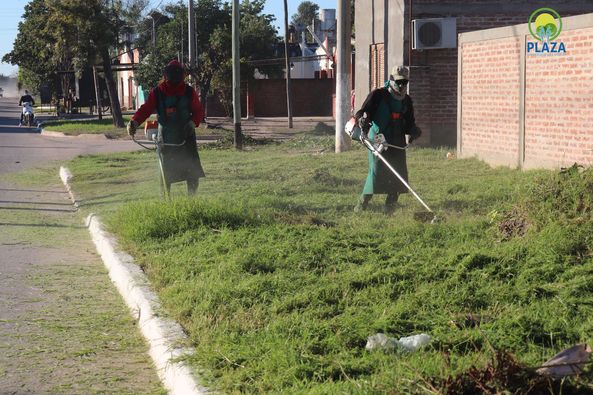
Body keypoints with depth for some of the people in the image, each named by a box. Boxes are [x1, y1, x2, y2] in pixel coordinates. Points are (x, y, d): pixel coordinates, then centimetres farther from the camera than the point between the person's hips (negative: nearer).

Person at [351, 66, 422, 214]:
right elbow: (362, 112, -6)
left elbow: (409, 124, 19)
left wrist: (413, 131, -3)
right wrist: (362, 120, -29)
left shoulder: (406, 101, 14)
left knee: (398, 174, 1)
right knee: (376, 172, -13)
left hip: (397, 144, 5)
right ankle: (362, 205, -1)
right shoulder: (378, 95, -3)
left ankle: (390, 208, 13)